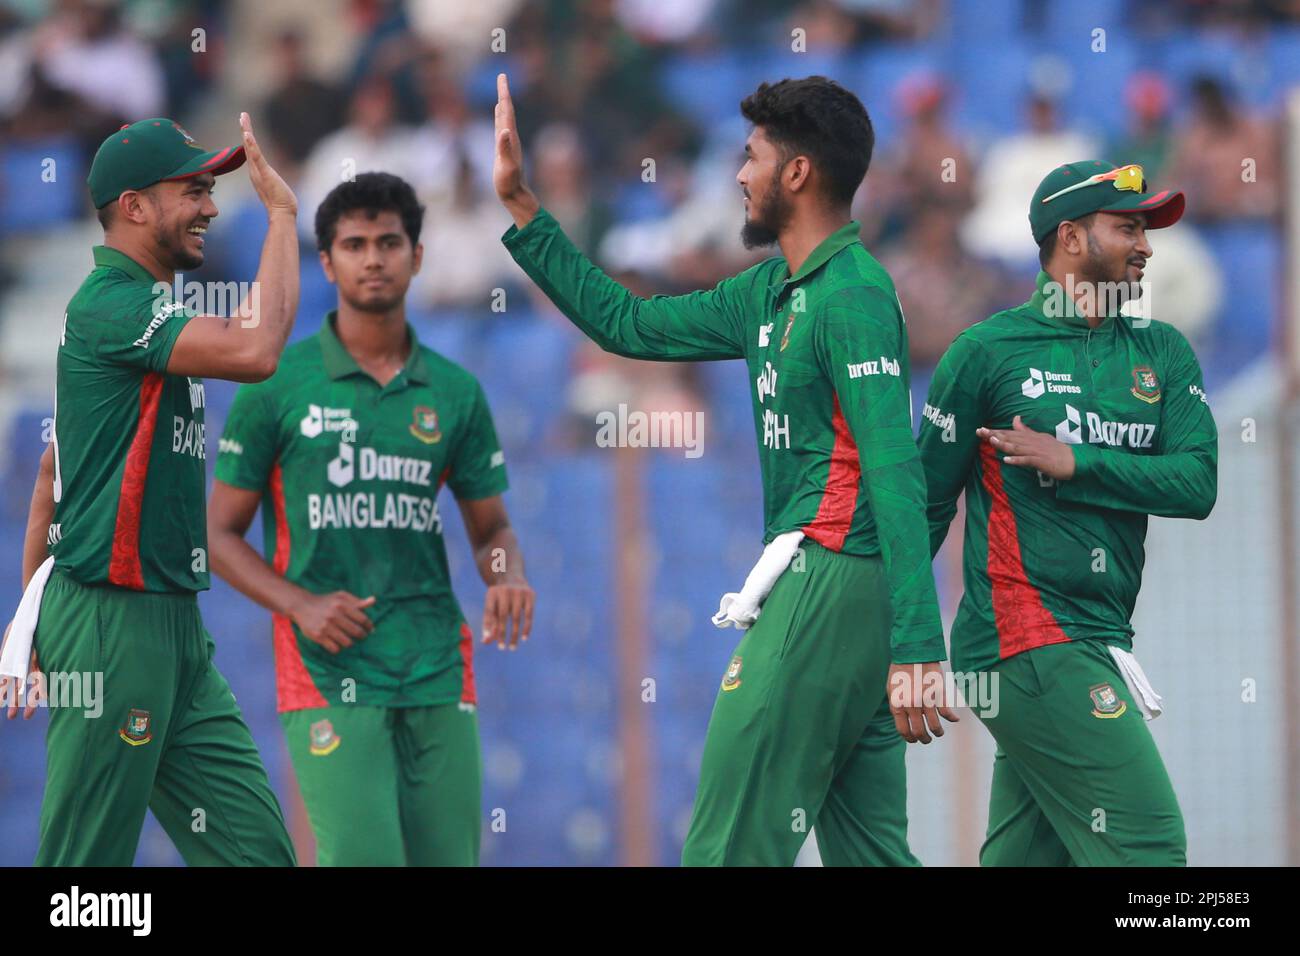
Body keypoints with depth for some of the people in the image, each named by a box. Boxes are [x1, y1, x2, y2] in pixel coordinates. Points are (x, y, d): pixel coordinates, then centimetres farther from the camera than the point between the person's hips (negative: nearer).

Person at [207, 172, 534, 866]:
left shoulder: (455, 392, 10)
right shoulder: (278, 385, 1)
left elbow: (491, 528, 19)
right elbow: (222, 535, 4)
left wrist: (506, 578, -5)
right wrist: (301, 606, -12)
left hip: (438, 677, 4)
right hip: (328, 677, -4)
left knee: (448, 859, 2)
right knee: (364, 860, -17)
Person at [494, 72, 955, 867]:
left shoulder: (854, 296, -13)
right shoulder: (769, 294, 17)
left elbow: (895, 474, -20)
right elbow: (629, 325, 27)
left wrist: (916, 649, -27)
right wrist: (520, 205, 27)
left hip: (827, 584, -10)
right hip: (824, 584, 10)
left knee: (729, 846, -8)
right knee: (867, 849, 7)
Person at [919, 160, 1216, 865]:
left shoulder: (1163, 353, 13)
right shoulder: (987, 351, -1)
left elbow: (1197, 483, 0)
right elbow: (925, 502, 2)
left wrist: (1071, 463, -9)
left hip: (1101, 642, 6)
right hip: (1025, 641, -6)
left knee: (1025, 855, 7)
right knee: (1147, 844, -13)